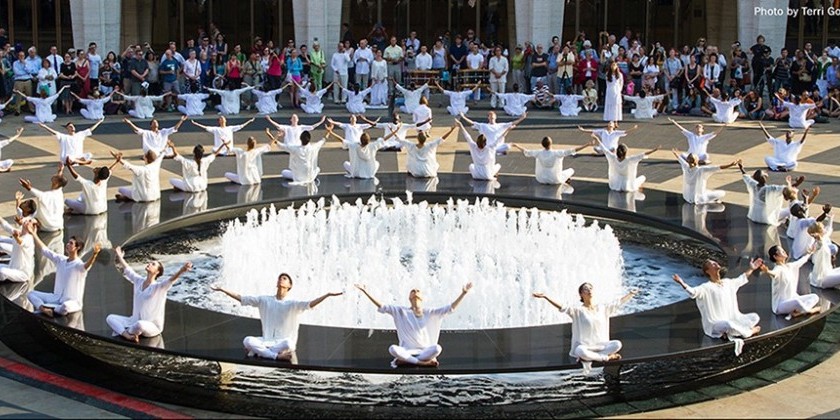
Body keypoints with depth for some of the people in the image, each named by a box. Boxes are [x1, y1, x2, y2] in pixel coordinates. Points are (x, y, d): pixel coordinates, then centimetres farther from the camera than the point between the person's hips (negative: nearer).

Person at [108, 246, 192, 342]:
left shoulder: (159, 287, -14)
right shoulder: (139, 281, 4)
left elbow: (172, 279, -34)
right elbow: (126, 268, 20)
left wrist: (182, 270, -53)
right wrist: (119, 255, 33)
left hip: (152, 326, -7)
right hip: (134, 321, 7)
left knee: (140, 324, -40)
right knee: (110, 318, -3)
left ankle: (125, 332, -7)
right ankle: (127, 335, -23)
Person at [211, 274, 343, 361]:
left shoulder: (293, 304, -1)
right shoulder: (264, 301, 7)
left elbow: (310, 304, -18)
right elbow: (241, 298, 6)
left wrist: (328, 295, -33)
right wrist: (221, 289, 1)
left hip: (283, 342, -2)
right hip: (266, 341, 2)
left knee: (289, 343, -39)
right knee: (248, 340, -28)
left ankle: (258, 352, -21)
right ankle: (277, 355, -27)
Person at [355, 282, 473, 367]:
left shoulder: (429, 313, 5)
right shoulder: (402, 311, 3)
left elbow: (450, 308, 1)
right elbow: (382, 307, -2)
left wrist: (463, 294, -9)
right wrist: (366, 292, -11)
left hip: (425, 350, 1)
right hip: (407, 350, -1)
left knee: (437, 348, -34)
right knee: (393, 349, -33)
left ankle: (404, 361, -22)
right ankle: (423, 362, -25)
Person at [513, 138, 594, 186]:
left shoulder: (538, 153, -18)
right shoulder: (557, 153, -26)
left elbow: (526, 151, -1)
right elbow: (573, 150, -26)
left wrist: (517, 146, 18)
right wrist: (588, 144, -24)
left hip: (541, 179, 2)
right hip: (555, 180, -2)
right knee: (571, 170, 19)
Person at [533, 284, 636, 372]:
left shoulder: (602, 308, 10)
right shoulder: (578, 311, -3)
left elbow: (619, 302, 23)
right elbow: (561, 307, -16)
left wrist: (631, 294, 29)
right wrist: (544, 297, -28)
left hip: (601, 345, 4)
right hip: (585, 346, -3)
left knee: (617, 344, -25)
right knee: (580, 351, -39)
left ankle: (589, 359, -20)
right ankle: (608, 357, -21)